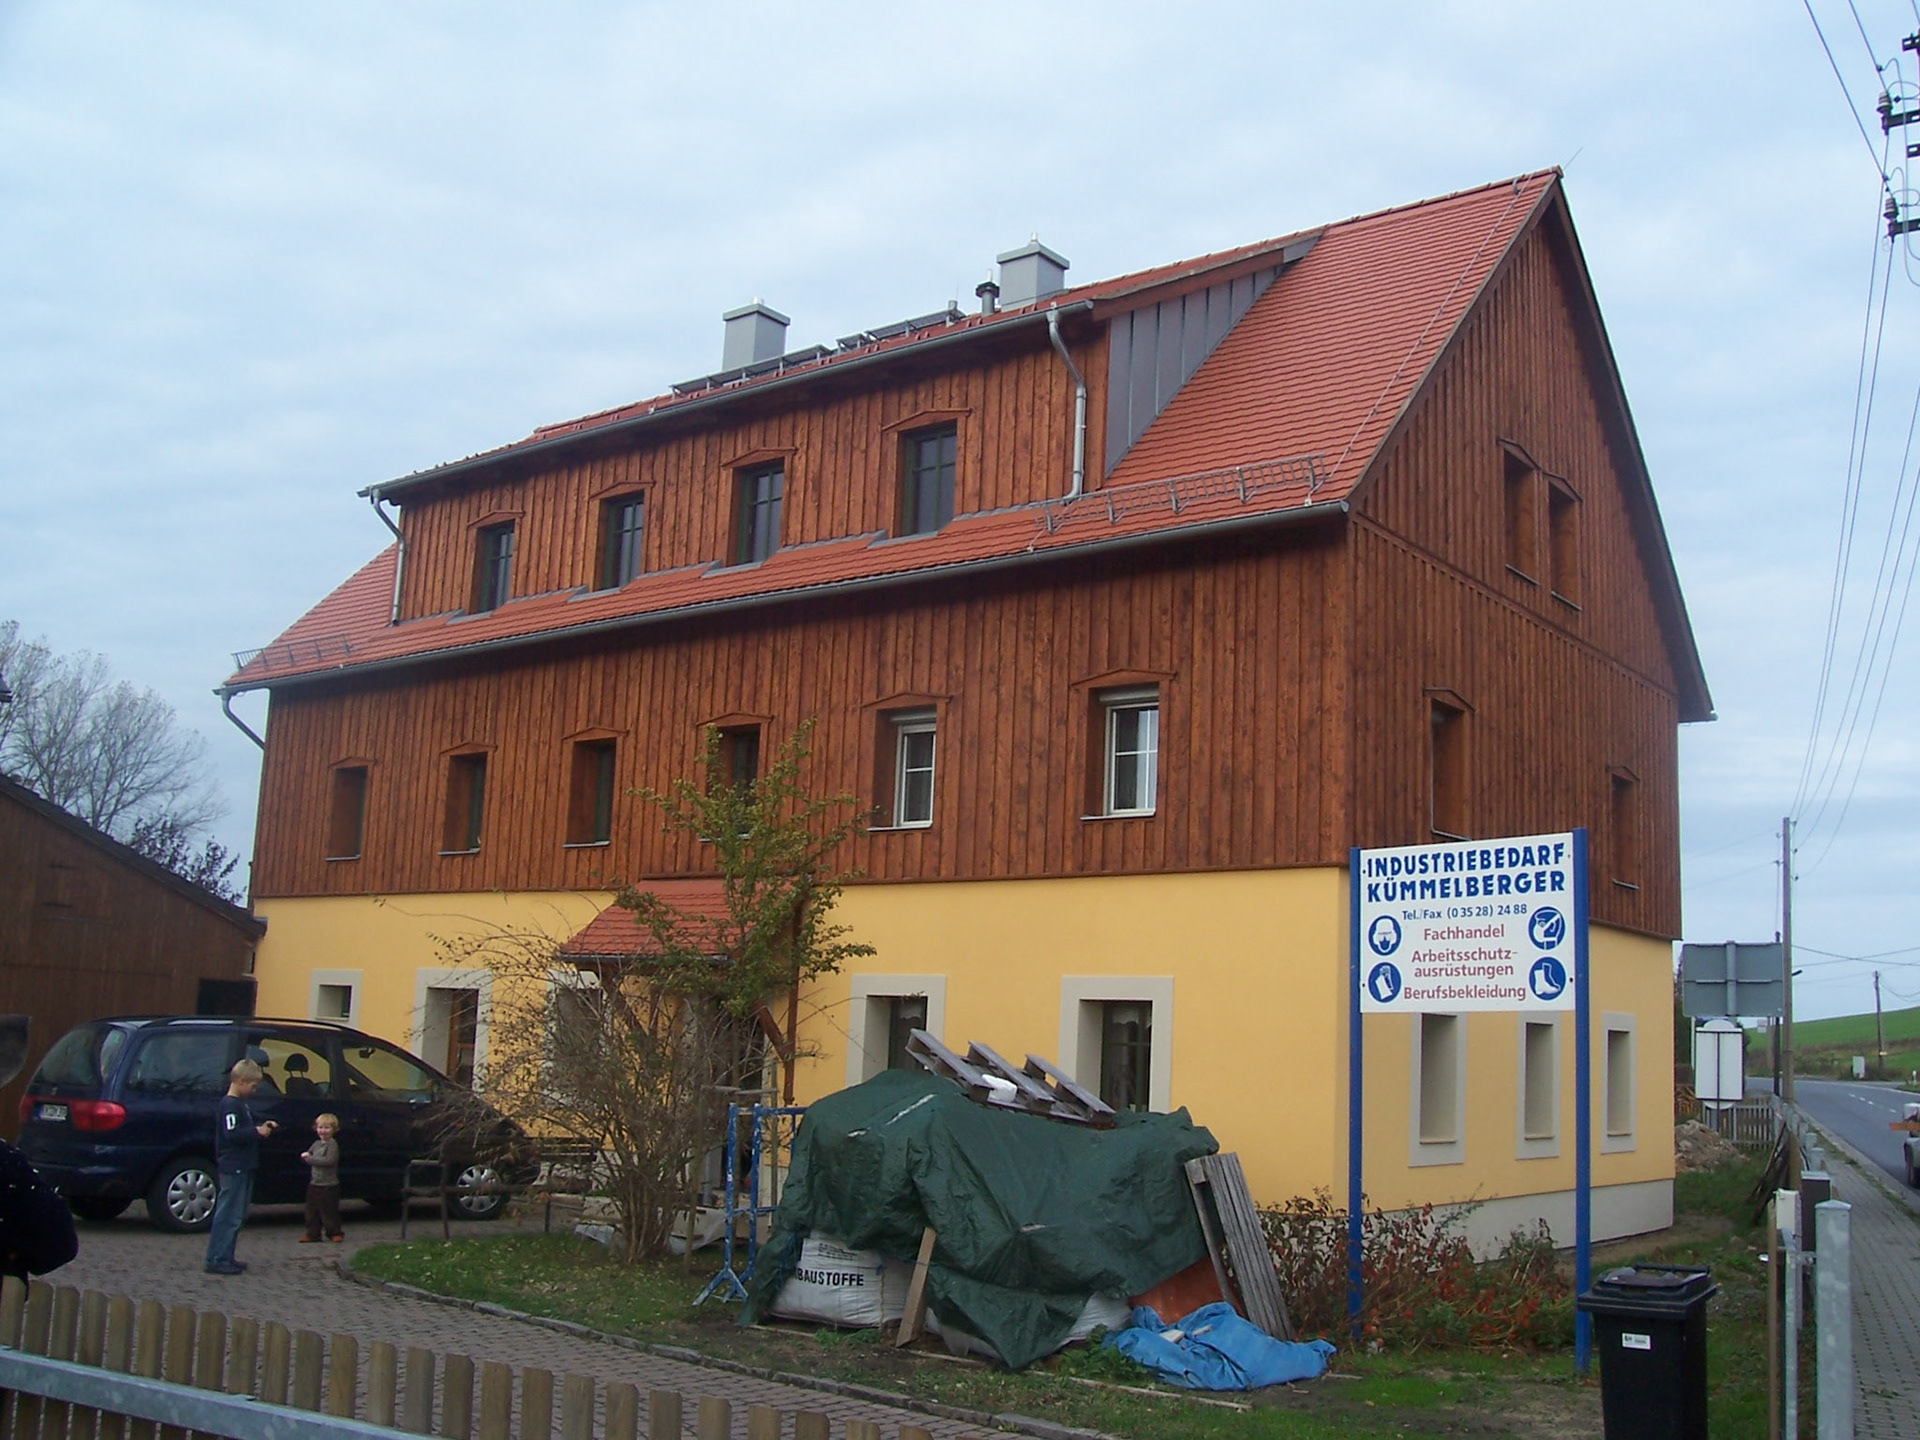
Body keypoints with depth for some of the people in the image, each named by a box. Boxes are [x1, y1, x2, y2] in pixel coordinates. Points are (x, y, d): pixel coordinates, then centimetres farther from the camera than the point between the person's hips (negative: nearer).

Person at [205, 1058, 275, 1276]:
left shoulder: (239, 1104, 17)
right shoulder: (229, 1105, -15)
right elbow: (232, 1134, -25)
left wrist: (262, 1127, 12)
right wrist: (257, 1132, -19)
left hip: (243, 1167, 10)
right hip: (233, 1167, -10)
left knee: (237, 1217, 13)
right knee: (228, 1216, -8)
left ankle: (226, 1258, 17)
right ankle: (216, 1260, -5)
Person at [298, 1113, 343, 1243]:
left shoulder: (332, 1144, -12)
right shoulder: (316, 1144, 12)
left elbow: (329, 1161, -24)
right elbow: (305, 1155, 17)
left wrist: (310, 1158, -18)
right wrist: (306, 1156, -8)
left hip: (329, 1185, -8)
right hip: (314, 1183, 8)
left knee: (329, 1211, -1)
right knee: (312, 1210, 11)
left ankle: (335, 1233, 12)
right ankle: (313, 1234, 20)